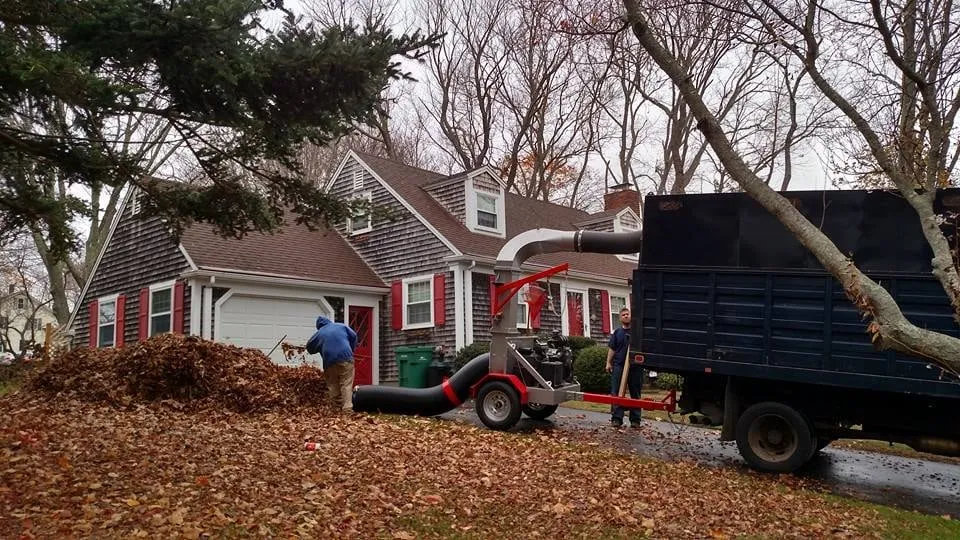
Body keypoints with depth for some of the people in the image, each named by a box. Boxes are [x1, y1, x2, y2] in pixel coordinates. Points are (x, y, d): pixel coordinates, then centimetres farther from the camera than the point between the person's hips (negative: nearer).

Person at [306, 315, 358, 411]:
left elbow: (310, 348, 22)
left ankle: (337, 407, 12)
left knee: (333, 386, 13)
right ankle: (347, 408, -14)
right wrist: (351, 350, 24)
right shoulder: (341, 326, 14)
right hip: (346, 358, -1)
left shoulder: (319, 333, 15)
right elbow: (353, 336, 13)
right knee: (346, 384, -2)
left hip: (330, 361, 1)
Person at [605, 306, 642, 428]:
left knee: (635, 394, 6)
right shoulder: (617, 332, 10)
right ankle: (617, 418, 4)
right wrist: (608, 363, 2)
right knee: (616, 393, -1)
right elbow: (611, 349, 10)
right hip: (619, 366, 1)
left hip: (635, 366, -1)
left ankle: (635, 420, 12)